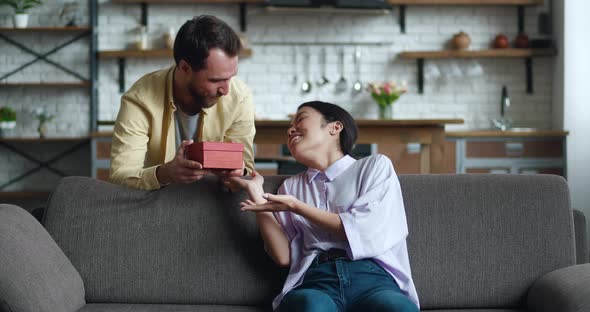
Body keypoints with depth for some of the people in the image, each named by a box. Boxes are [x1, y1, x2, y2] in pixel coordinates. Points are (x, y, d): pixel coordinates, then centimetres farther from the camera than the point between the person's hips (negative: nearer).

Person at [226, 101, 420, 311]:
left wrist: (296, 207, 3)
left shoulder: (375, 166, 18)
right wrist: (255, 192, 10)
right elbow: (283, 256, 13)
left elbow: (367, 232, 1)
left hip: (371, 275, -1)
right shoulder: (291, 186, 26)